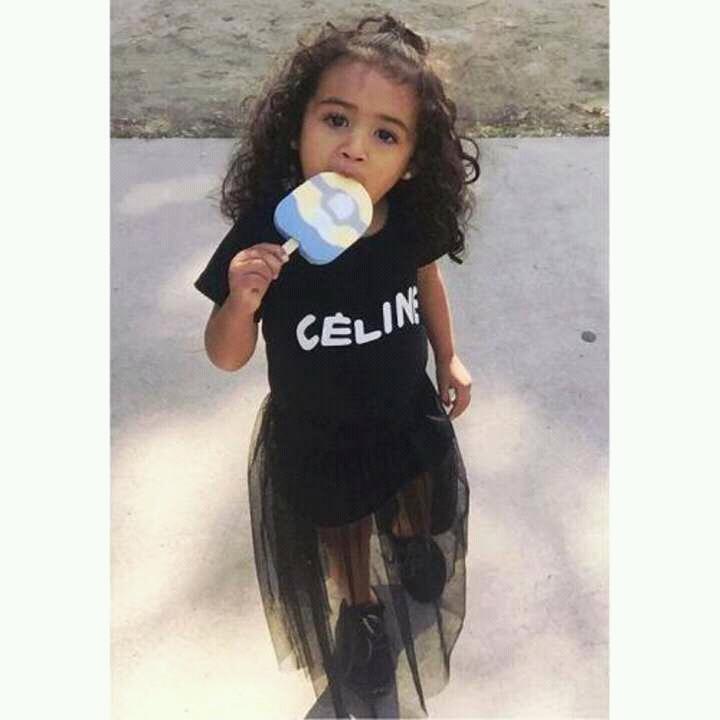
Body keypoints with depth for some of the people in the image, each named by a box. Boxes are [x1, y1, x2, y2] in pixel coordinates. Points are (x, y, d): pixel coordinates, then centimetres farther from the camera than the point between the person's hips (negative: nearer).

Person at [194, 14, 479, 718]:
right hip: (315, 439, -3)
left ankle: (410, 545, 70)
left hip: (408, 415, 3)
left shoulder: (410, 220, -23)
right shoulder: (264, 236, -31)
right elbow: (226, 357, -20)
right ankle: (361, 608, 59)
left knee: (416, 509, 34)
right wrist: (242, 301, -40)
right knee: (342, 547, 25)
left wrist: (448, 356, 10)